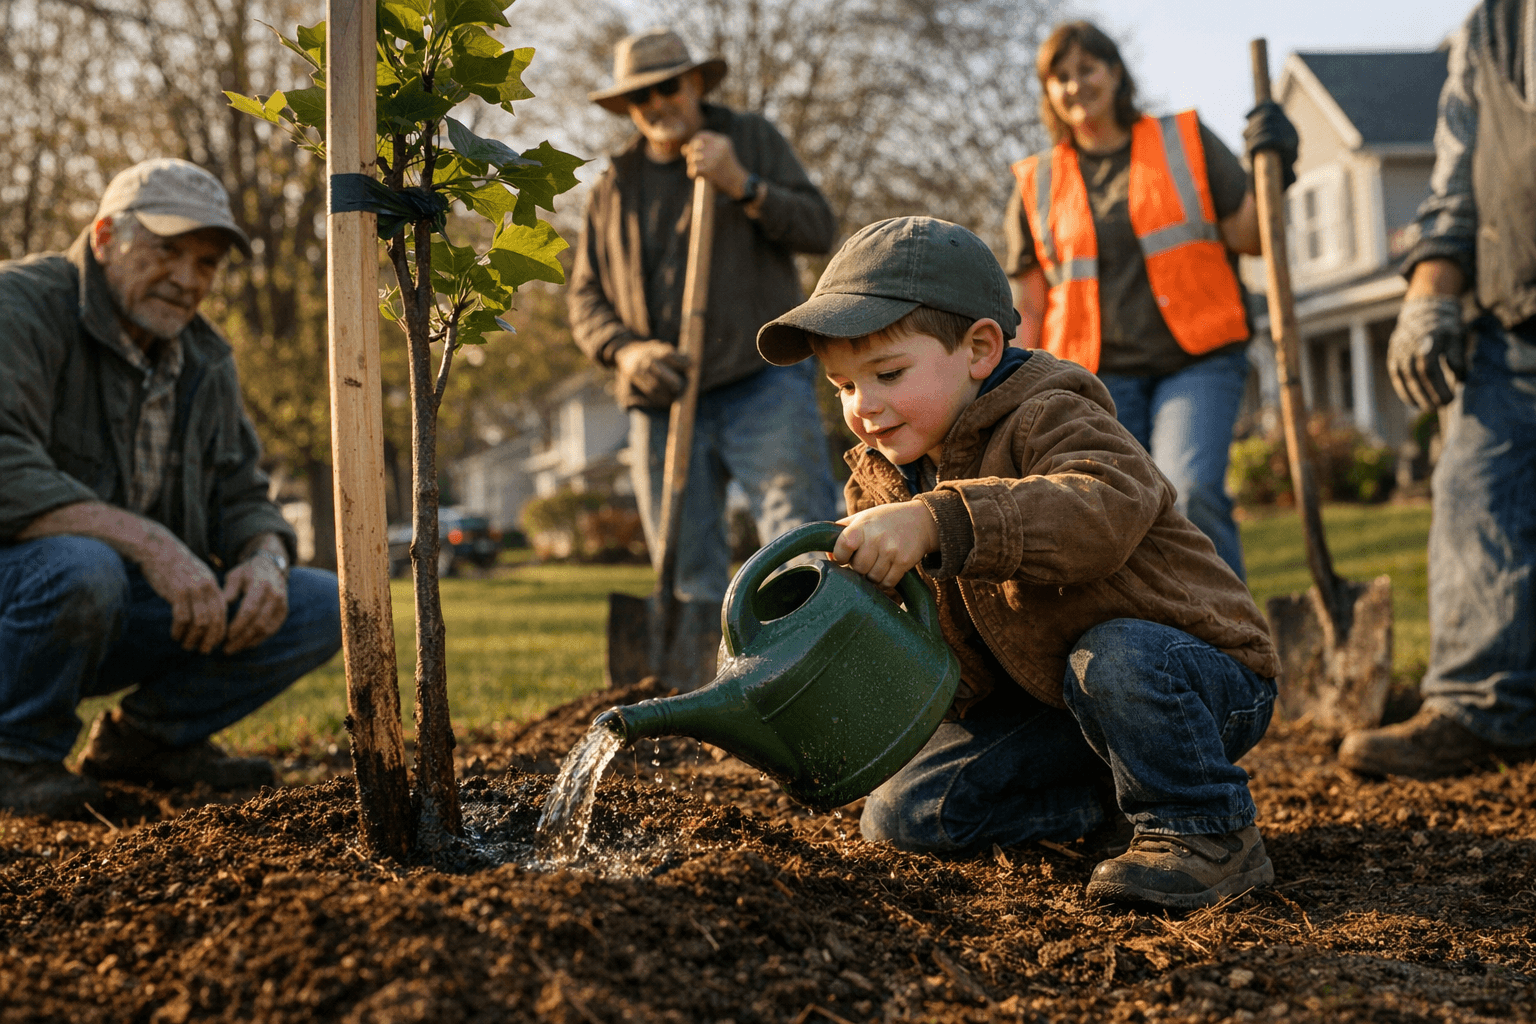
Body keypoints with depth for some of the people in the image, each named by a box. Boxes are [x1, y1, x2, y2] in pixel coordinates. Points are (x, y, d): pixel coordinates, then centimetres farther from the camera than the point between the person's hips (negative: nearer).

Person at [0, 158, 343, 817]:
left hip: (130, 609, 7)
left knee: (321, 608, -5)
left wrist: (266, 561, -16)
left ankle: (145, 737, 9)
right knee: (82, 568, -40)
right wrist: (150, 542, -38)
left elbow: (240, 500, 9)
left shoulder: (201, 359, 9)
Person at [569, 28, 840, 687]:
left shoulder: (751, 140, 12)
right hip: (662, 400, 3)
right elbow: (584, 299, 14)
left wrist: (743, 186, -13)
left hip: (762, 385, -3)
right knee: (687, 580, 4)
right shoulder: (615, 187, 18)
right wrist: (625, 349, -6)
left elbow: (819, 230, 2)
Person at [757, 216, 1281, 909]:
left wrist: (938, 522, -54)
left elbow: (1107, 510, -46)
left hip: (1210, 678, -7)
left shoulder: (1048, 418, -21)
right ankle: (1113, 803, 6)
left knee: (1114, 657, -40)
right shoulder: (884, 481, 2)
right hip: (1045, 702, 7)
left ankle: (1209, 833, -16)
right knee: (900, 814, -3)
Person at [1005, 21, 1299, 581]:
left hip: (1196, 362, -2)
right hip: (1099, 376, 2)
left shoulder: (1187, 142, 10)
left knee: (1190, 496, -23)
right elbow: (1029, 310, 13)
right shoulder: (1037, 185, 13)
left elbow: (1249, 236, 7)